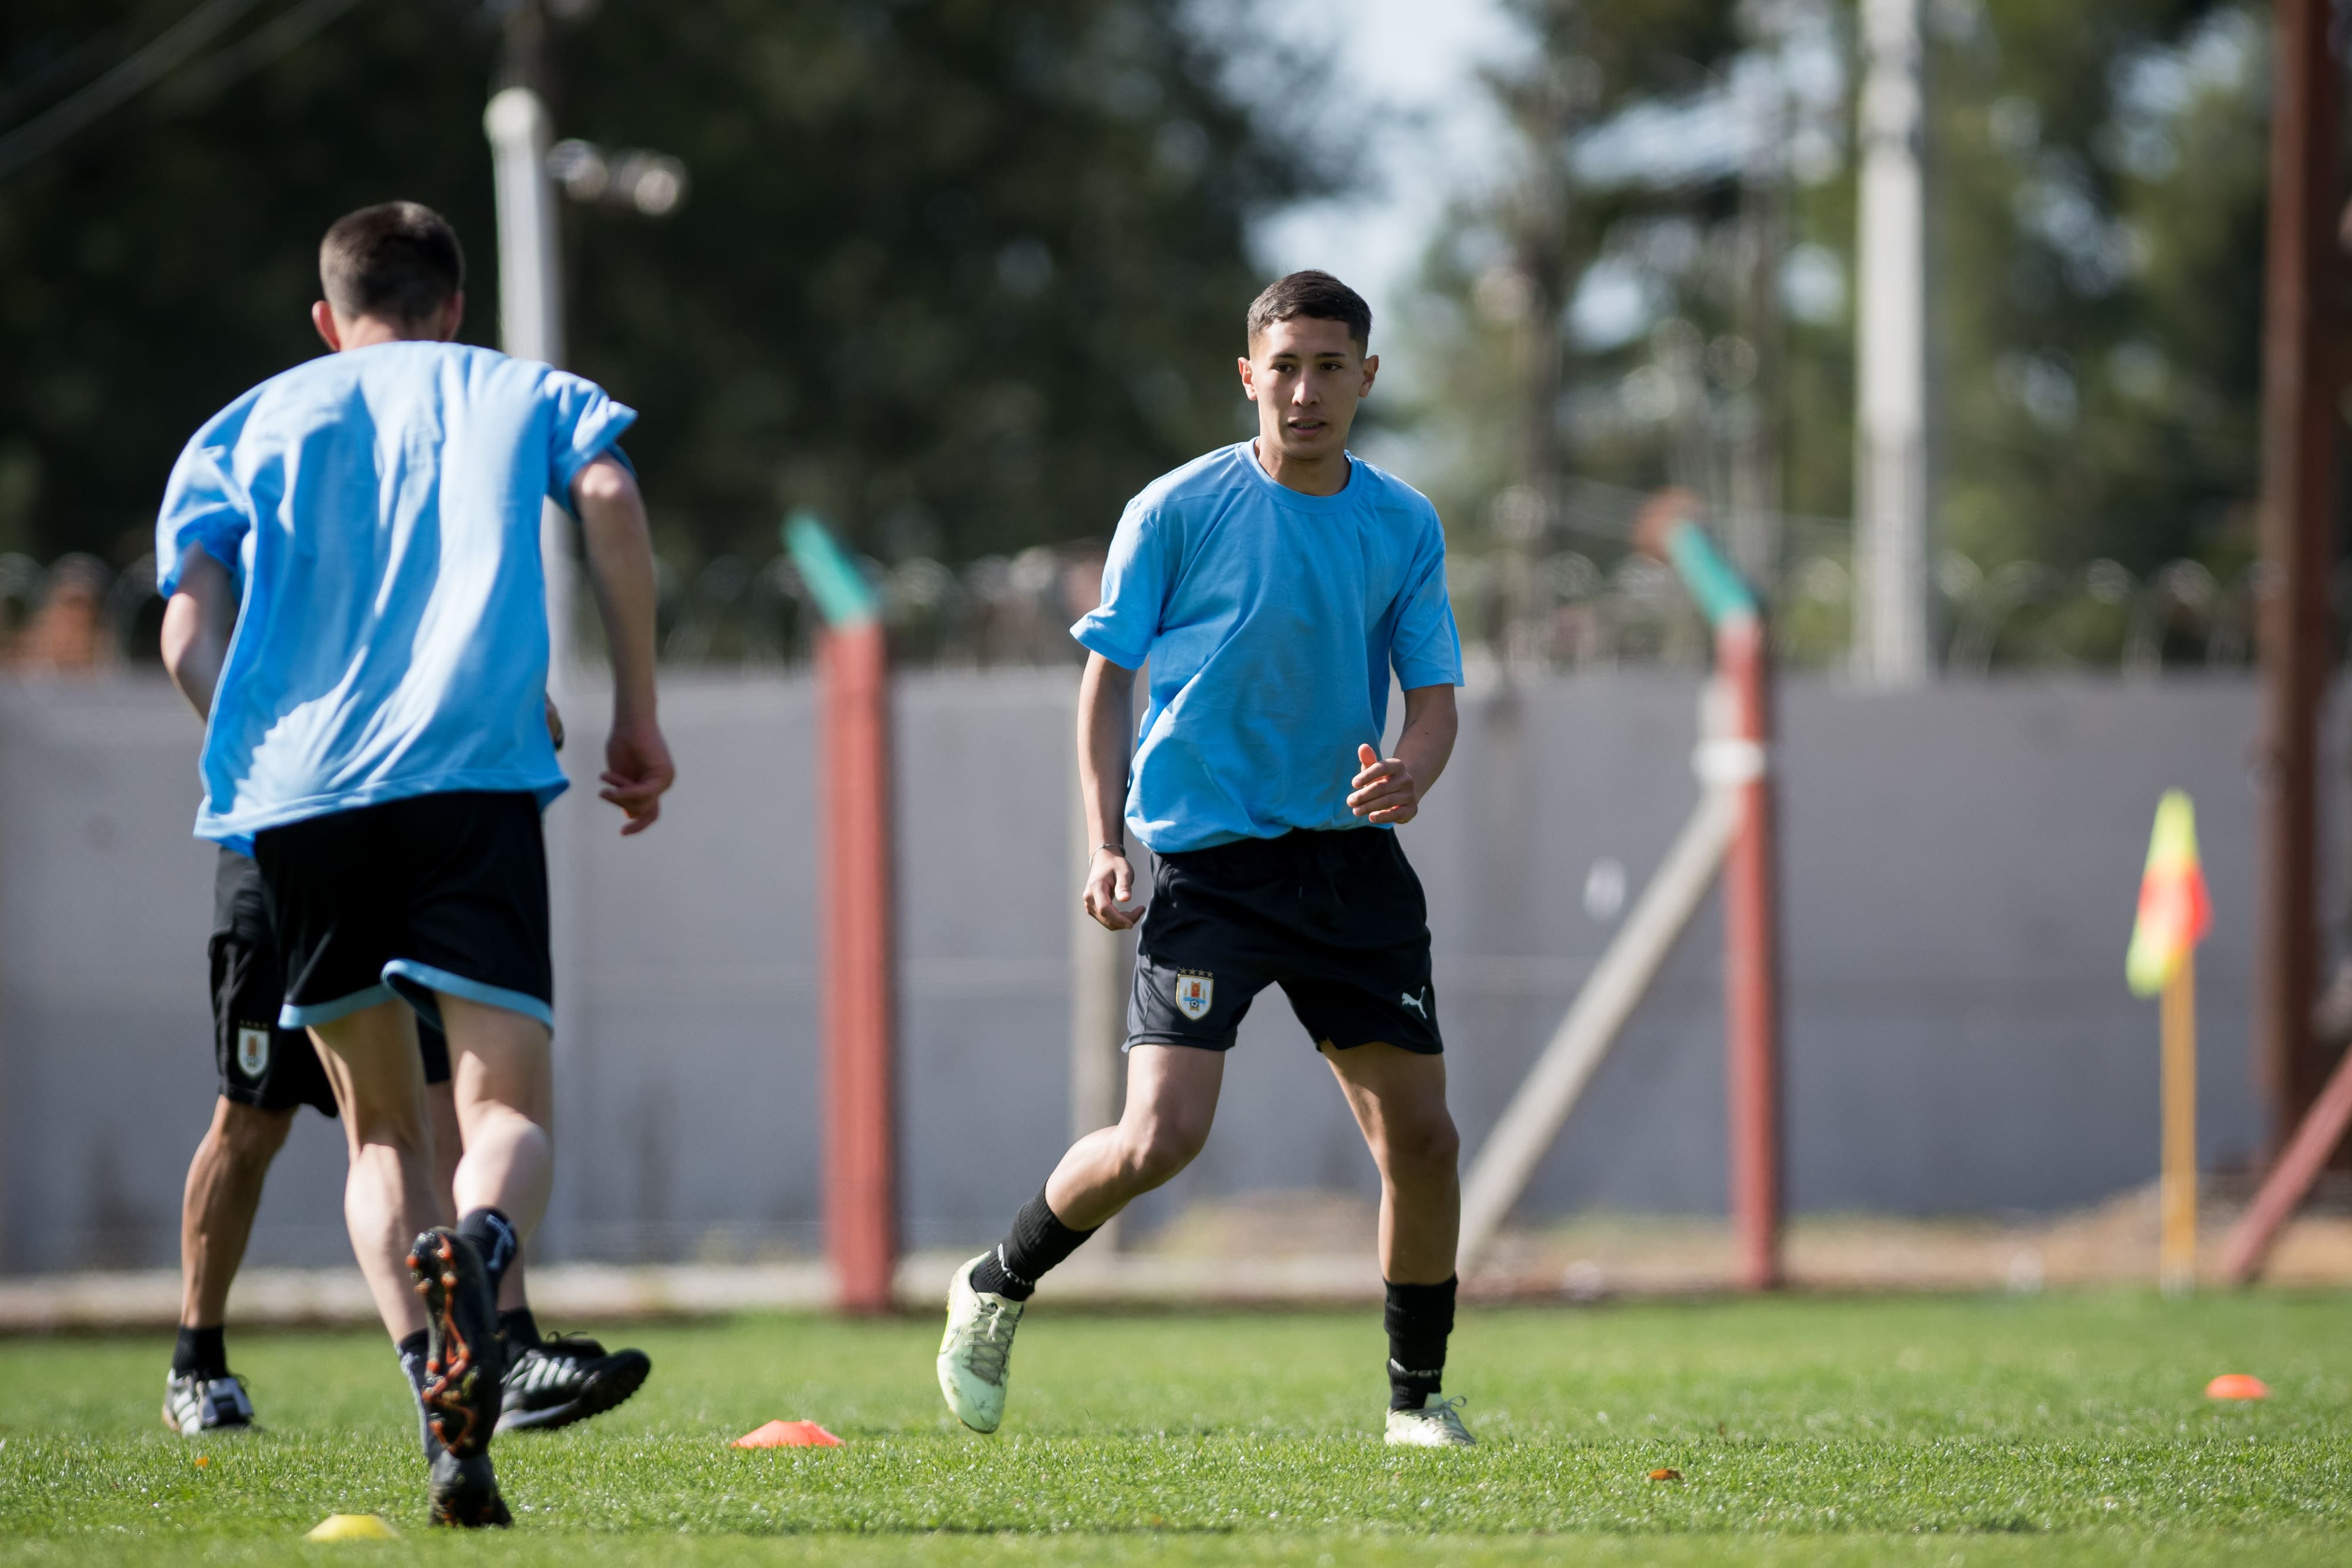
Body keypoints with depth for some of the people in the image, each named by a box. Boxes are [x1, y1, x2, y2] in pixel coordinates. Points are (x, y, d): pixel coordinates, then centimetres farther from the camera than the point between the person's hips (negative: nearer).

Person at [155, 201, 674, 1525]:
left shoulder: (248, 426, 25)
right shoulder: (524, 393, 22)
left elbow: (192, 639, 10)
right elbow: (611, 500, 1)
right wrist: (639, 716, 5)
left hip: (294, 790, 2)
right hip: (473, 770, -2)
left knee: (382, 1123, 14)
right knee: (509, 1108, -6)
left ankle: (442, 1400, -6)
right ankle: (472, 1249, -42)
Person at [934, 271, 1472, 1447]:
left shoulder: (1405, 527, 6)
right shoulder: (1178, 510, -4)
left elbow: (1434, 696, 9)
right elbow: (1108, 679, 2)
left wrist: (1407, 776, -15)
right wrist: (1109, 847, -8)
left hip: (1350, 857, 4)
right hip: (1207, 856, -4)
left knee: (1420, 1134, 0)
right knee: (1160, 1137, -17)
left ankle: (1418, 1393, 18)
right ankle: (995, 1287, 10)